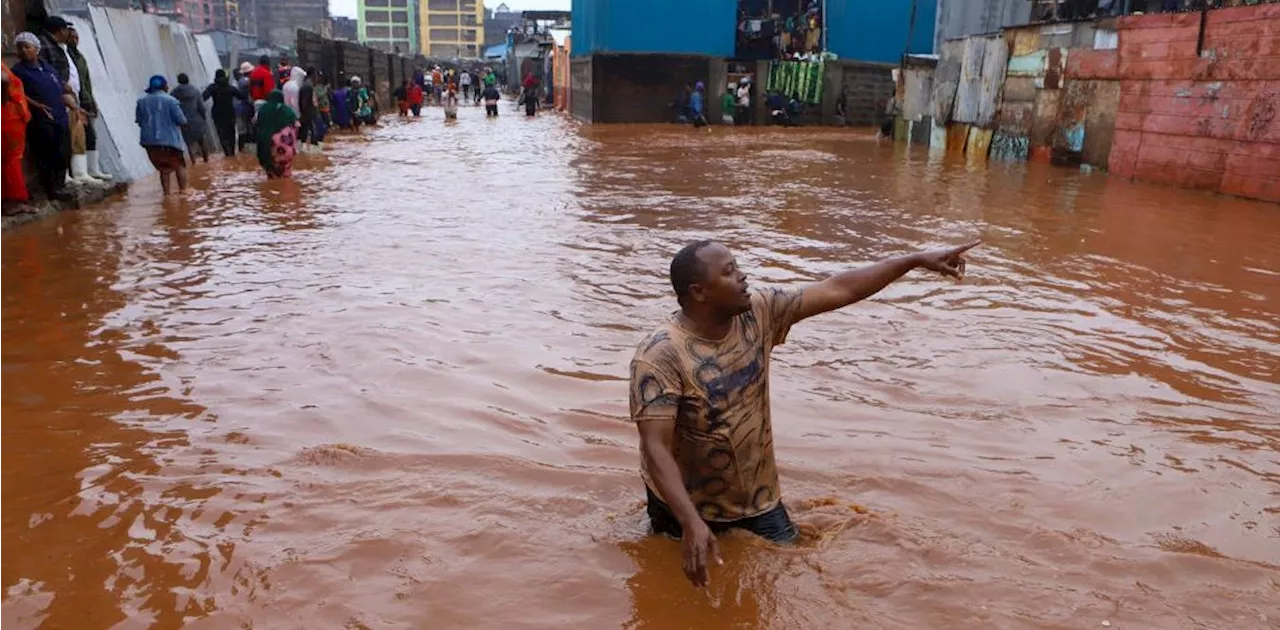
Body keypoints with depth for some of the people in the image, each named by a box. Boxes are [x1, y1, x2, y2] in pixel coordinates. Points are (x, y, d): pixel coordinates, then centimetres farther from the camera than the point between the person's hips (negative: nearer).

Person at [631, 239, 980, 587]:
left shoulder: (758, 312, -12)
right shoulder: (661, 355, -29)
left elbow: (837, 290, -7)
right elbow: (656, 448, -32)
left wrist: (917, 260, -8)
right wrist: (692, 524, -42)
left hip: (756, 493, 5)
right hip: (685, 501, -4)